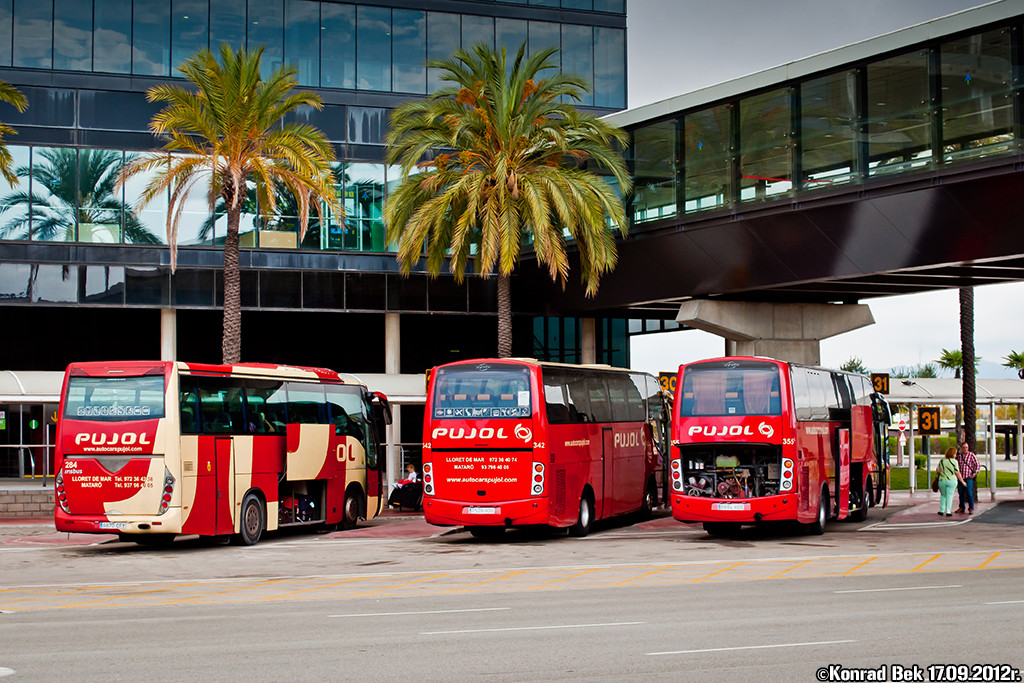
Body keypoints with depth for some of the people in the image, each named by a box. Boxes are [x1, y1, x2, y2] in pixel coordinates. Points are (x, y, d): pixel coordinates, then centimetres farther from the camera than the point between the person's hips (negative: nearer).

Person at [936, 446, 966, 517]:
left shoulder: (942, 461, 2)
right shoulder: (954, 461, -6)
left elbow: (937, 470, -1)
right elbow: (957, 473, -8)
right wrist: (962, 481, 0)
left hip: (942, 481, 2)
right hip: (952, 481, -2)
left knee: (943, 495, 18)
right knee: (949, 496, 4)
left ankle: (941, 511, 13)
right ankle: (948, 512, -1)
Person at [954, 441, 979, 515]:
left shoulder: (972, 455, -4)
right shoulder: (958, 456, 9)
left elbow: (977, 465, -4)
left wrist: (974, 474, -8)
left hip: (968, 478, -4)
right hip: (960, 478, 4)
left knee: (969, 493, -6)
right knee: (961, 493, 9)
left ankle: (971, 509, 0)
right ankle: (961, 507, 20)